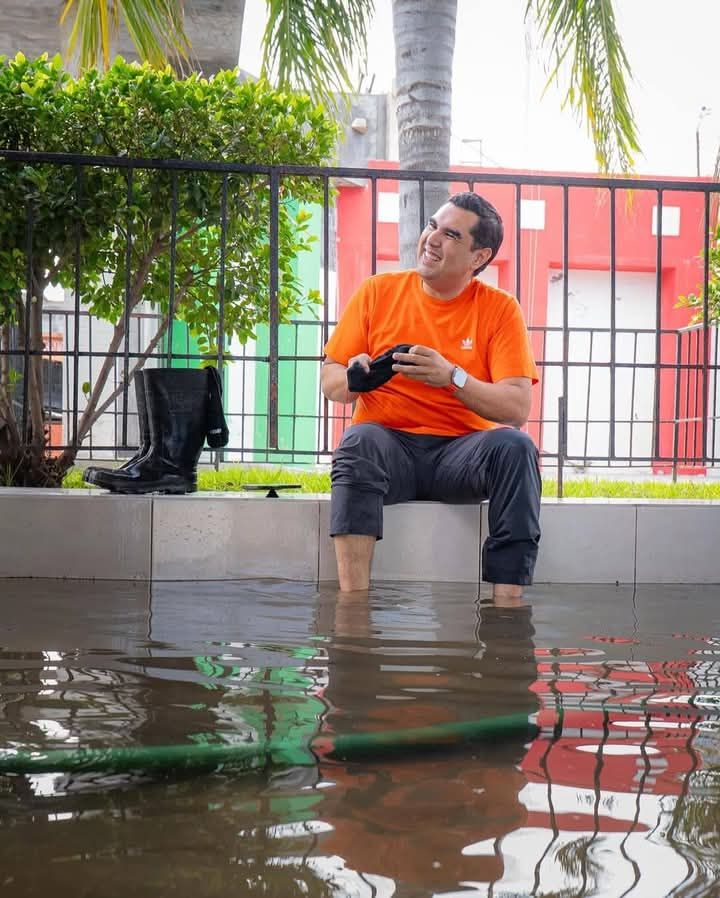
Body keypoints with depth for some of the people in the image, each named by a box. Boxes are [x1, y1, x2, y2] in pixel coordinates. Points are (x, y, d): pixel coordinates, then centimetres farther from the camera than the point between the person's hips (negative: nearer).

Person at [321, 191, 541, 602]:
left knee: (515, 447, -29)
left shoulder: (500, 309, 3)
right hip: (389, 446, 0)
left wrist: (452, 378, -23)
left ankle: (507, 606, -30)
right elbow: (330, 383, 8)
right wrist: (354, 378, -17)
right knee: (359, 441, -33)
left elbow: (517, 409, -7)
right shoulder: (378, 291, 7)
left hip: (461, 452, 0)